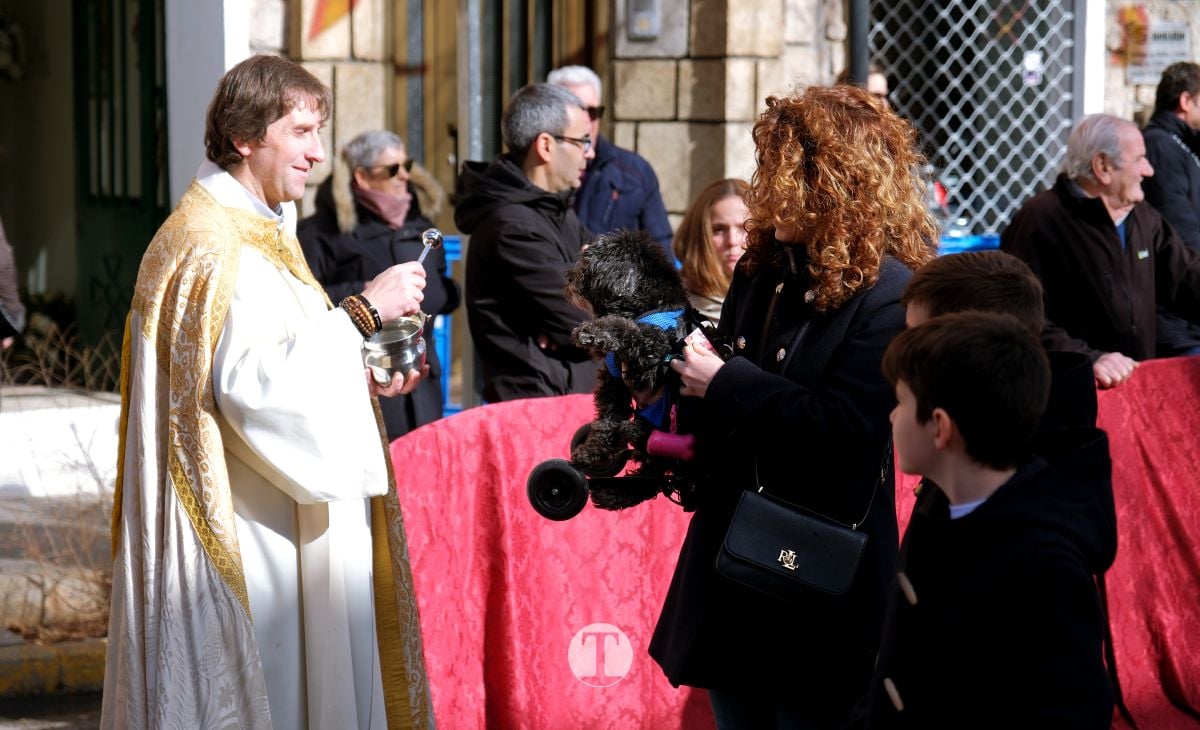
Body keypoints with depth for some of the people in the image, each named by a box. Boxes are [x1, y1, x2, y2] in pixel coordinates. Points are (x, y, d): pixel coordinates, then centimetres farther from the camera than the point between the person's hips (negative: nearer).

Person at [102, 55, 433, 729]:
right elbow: (254, 384, -27)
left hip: (272, 532, 10)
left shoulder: (262, 231, 16)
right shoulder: (211, 245, -17)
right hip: (241, 536, -10)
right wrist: (363, 312, -22)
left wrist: (362, 375, 7)